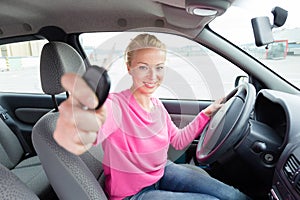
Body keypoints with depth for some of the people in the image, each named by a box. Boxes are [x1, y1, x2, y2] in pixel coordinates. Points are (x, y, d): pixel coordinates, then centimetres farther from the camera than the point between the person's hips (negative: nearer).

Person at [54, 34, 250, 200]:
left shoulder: (157, 105, -3)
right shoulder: (116, 105, -27)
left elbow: (178, 140, 8)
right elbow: (96, 127, -51)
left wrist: (206, 113, 1)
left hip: (163, 172, 6)